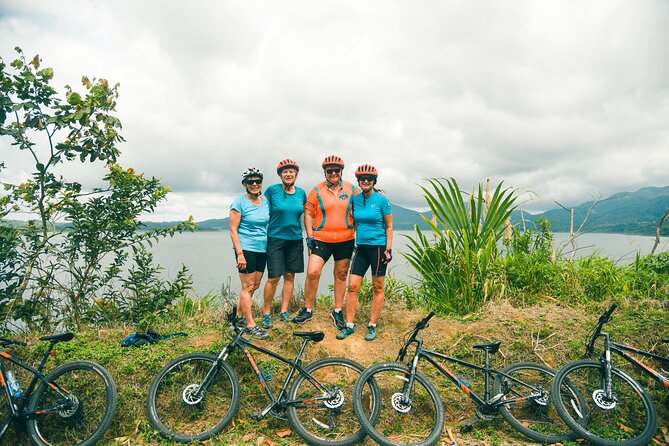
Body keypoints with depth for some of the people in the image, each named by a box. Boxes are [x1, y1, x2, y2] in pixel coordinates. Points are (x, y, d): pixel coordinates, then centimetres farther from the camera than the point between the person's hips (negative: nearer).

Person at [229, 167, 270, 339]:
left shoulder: (265, 201, 9)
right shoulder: (239, 202, -7)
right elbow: (233, 230, -10)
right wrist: (240, 254, -16)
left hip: (262, 249, 6)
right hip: (246, 249, -6)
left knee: (255, 285, 11)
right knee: (248, 287, -2)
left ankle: (239, 315, 28)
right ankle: (250, 325, 5)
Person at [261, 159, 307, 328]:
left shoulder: (301, 193, 6)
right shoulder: (272, 190, -6)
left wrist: (295, 221, 10)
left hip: (295, 239, 4)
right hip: (275, 239, -4)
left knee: (290, 276, 8)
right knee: (273, 278, -5)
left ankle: (284, 311, 21)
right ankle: (266, 313, 11)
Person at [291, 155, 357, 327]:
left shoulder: (351, 189, 5)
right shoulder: (317, 190, 0)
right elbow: (308, 213, 3)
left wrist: (357, 236, 7)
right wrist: (309, 236, -4)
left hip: (345, 240, 2)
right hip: (321, 239, -1)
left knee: (341, 275, 9)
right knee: (312, 273, -10)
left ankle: (337, 311, 24)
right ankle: (308, 309, 9)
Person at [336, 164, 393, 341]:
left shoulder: (382, 200, -6)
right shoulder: (355, 200, 5)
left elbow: (389, 226, -3)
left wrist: (388, 249, -9)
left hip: (378, 247, -4)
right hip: (361, 247, 4)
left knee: (378, 288, 4)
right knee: (352, 286, 0)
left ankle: (372, 326, 15)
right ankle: (349, 325, 10)